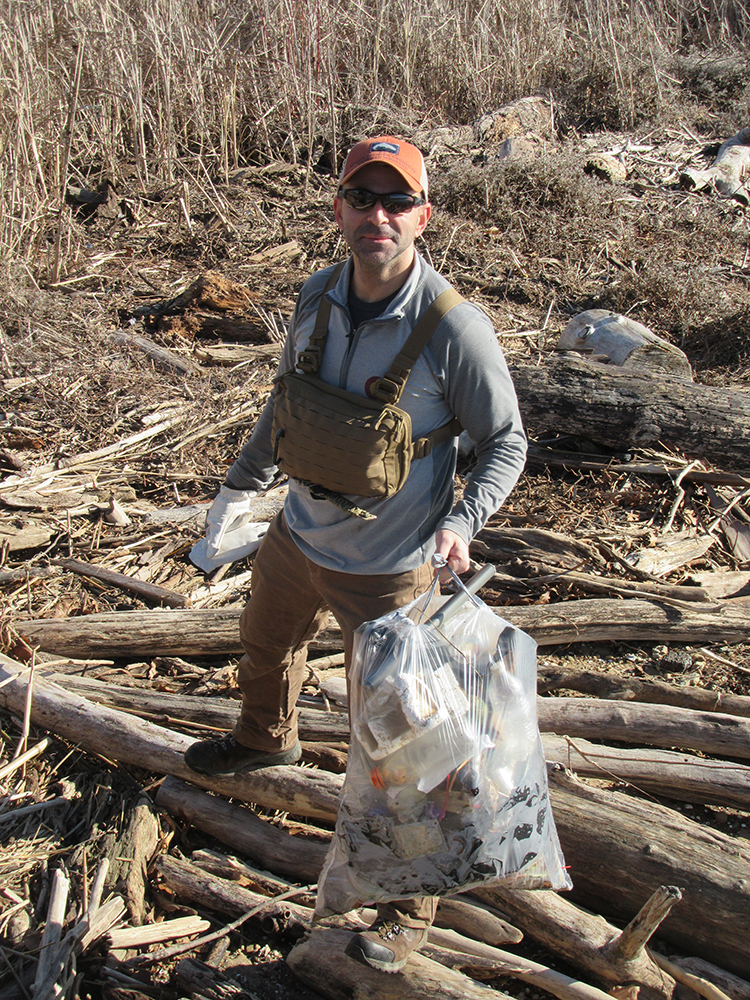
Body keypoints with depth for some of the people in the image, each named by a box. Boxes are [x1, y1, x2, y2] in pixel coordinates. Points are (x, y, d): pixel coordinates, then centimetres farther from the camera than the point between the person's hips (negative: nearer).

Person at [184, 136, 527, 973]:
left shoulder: (455, 326, -23)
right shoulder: (316, 299, -6)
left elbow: (506, 443, -11)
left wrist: (462, 520, -27)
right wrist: (241, 485, 18)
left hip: (385, 570, -6)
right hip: (297, 537, 7)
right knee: (265, 645, 32)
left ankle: (411, 903, 29)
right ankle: (266, 740, 67)